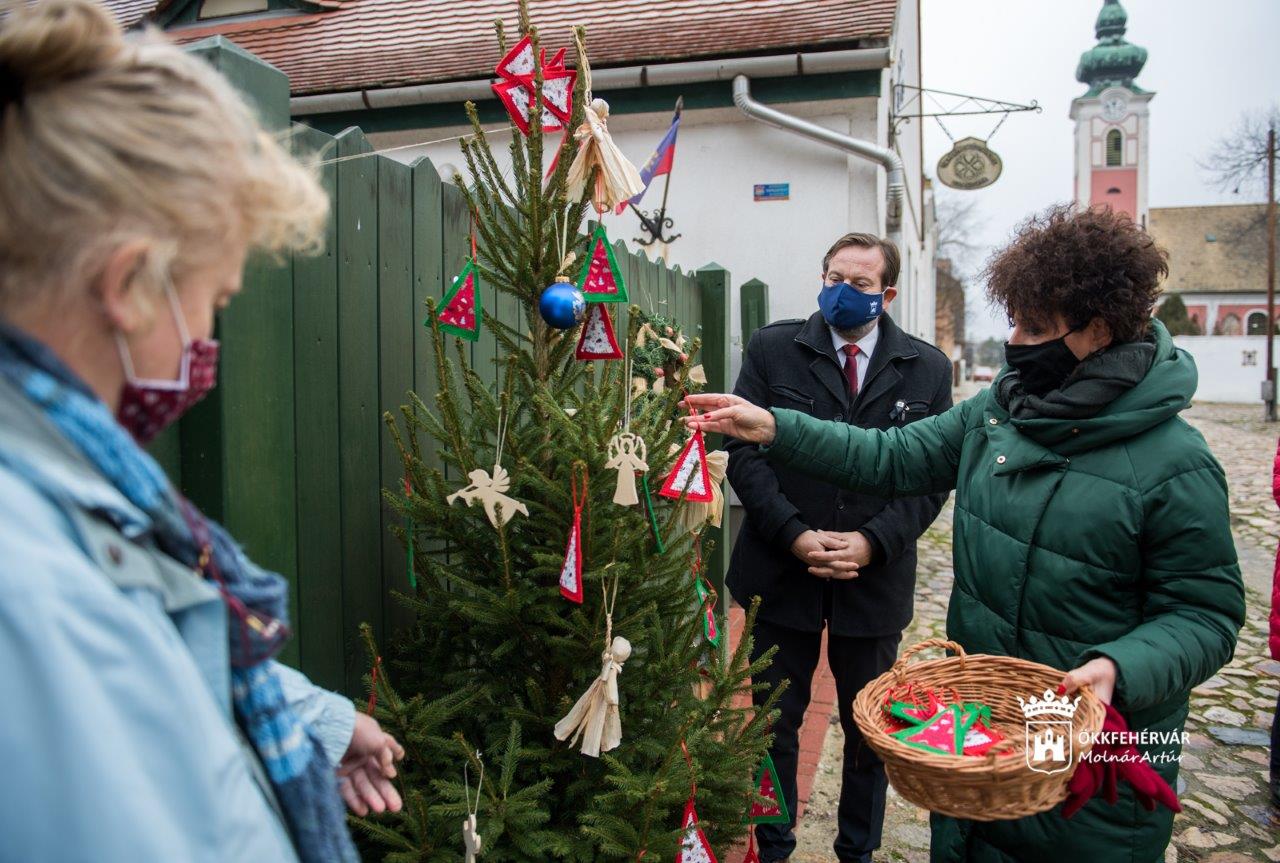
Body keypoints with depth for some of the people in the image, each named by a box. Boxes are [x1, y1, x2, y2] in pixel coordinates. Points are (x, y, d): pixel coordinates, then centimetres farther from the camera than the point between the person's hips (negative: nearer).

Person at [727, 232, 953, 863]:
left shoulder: (927, 367, 2)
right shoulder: (773, 349, -2)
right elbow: (743, 451, -6)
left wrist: (872, 543, -15)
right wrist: (794, 535, -17)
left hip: (876, 578, 1)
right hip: (782, 569, 0)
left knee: (869, 730, 17)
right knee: (775, 722, 14)